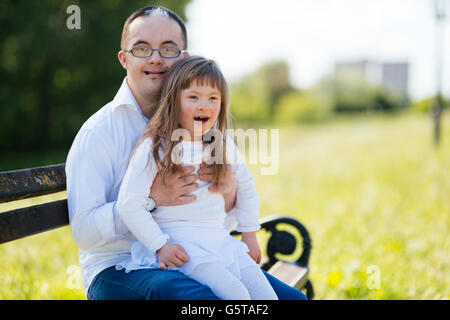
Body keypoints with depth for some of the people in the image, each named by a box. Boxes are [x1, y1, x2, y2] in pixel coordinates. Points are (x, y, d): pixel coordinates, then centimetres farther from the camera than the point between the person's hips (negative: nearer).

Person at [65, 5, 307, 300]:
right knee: (200, 298, -35)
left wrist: (228, 193, -8)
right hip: (117, 270, -5)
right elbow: (83, 231, -14)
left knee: (292, 297, -10)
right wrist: (151, 198, -24)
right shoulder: (98, 132, -8)